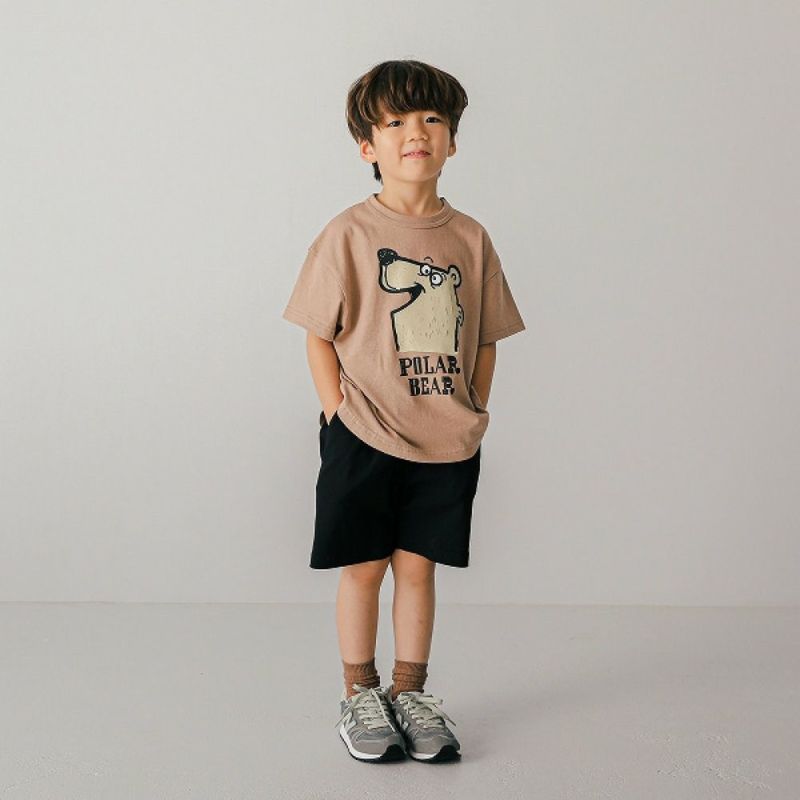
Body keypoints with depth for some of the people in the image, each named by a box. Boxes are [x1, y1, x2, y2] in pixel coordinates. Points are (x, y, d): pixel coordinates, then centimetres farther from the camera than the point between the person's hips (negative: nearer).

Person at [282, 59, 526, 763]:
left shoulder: (469, 238, 4)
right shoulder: (348, 234, -5)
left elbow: (485, 340, 10)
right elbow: (320, 335, -3)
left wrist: (473, 416, 3)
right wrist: (340, 415, -8)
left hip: (447, 442, 3)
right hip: (364, 439, -2)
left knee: (418, 565, 10)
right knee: (363, 567, 6)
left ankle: (410, 692, 25)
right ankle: (359, 694, 23)